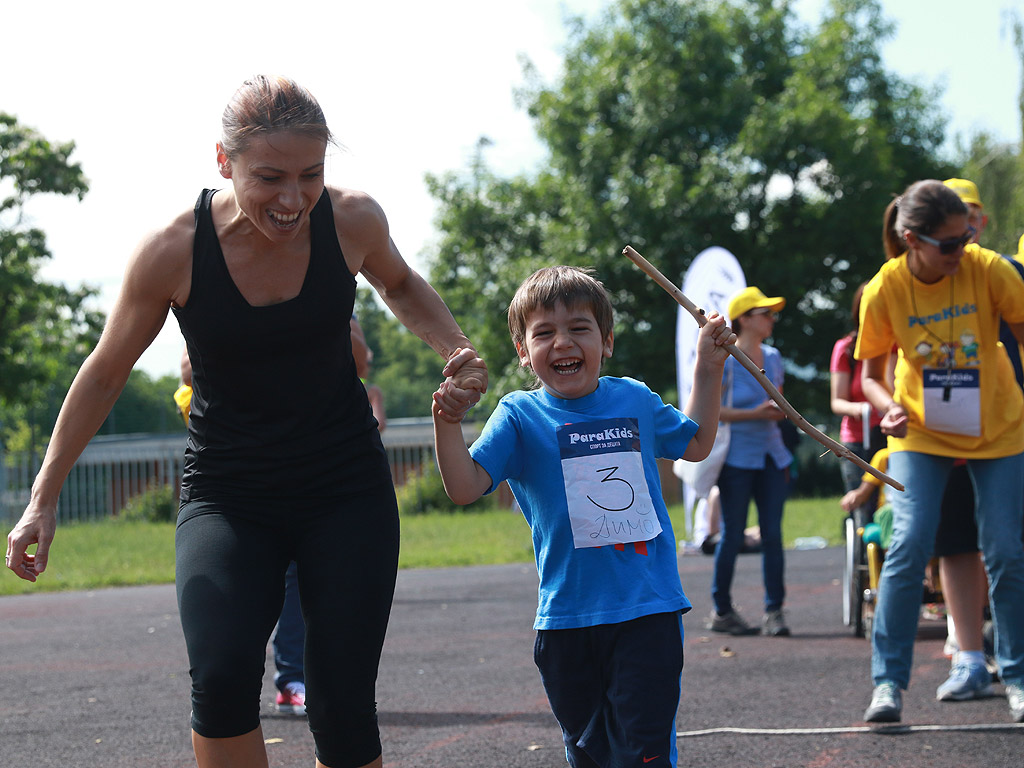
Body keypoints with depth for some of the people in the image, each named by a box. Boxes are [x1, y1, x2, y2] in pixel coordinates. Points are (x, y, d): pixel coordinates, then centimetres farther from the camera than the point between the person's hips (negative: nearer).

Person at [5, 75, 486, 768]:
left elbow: (399, 284, 14)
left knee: (344, 710, -5)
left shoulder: (353, 221, -12)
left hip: (347, 491, 1)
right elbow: (106, 373, 0)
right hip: (227, 496, -1)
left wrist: (458, 352, -5)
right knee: (221, 678, -26)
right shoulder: (173, 250, -17)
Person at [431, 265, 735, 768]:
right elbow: (464, 489, -13)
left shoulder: (635, 400, 6)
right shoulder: (519, 416, -2)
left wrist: (708, 369, 18)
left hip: (648, 610, 0)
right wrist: (447, 422, -27)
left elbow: (695, 444, 26)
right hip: (567, 616, 0)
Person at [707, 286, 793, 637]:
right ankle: (721, 610, 8)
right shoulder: (723, 360, -7)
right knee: (733, 535, -2)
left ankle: (774, 609, 2)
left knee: (772, 533, 0)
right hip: (738, 459, -5)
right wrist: (755, 414, -16)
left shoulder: (773, 357, 13)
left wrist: (779, 411, 1)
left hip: (771, 456, 6)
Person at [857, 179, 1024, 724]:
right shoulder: (885, 290, -16)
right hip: (921, 434, 0)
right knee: (909, 545, -14)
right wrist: (890, 407, -24)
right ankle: (888, 682, -6)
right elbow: (871, 373, -4)